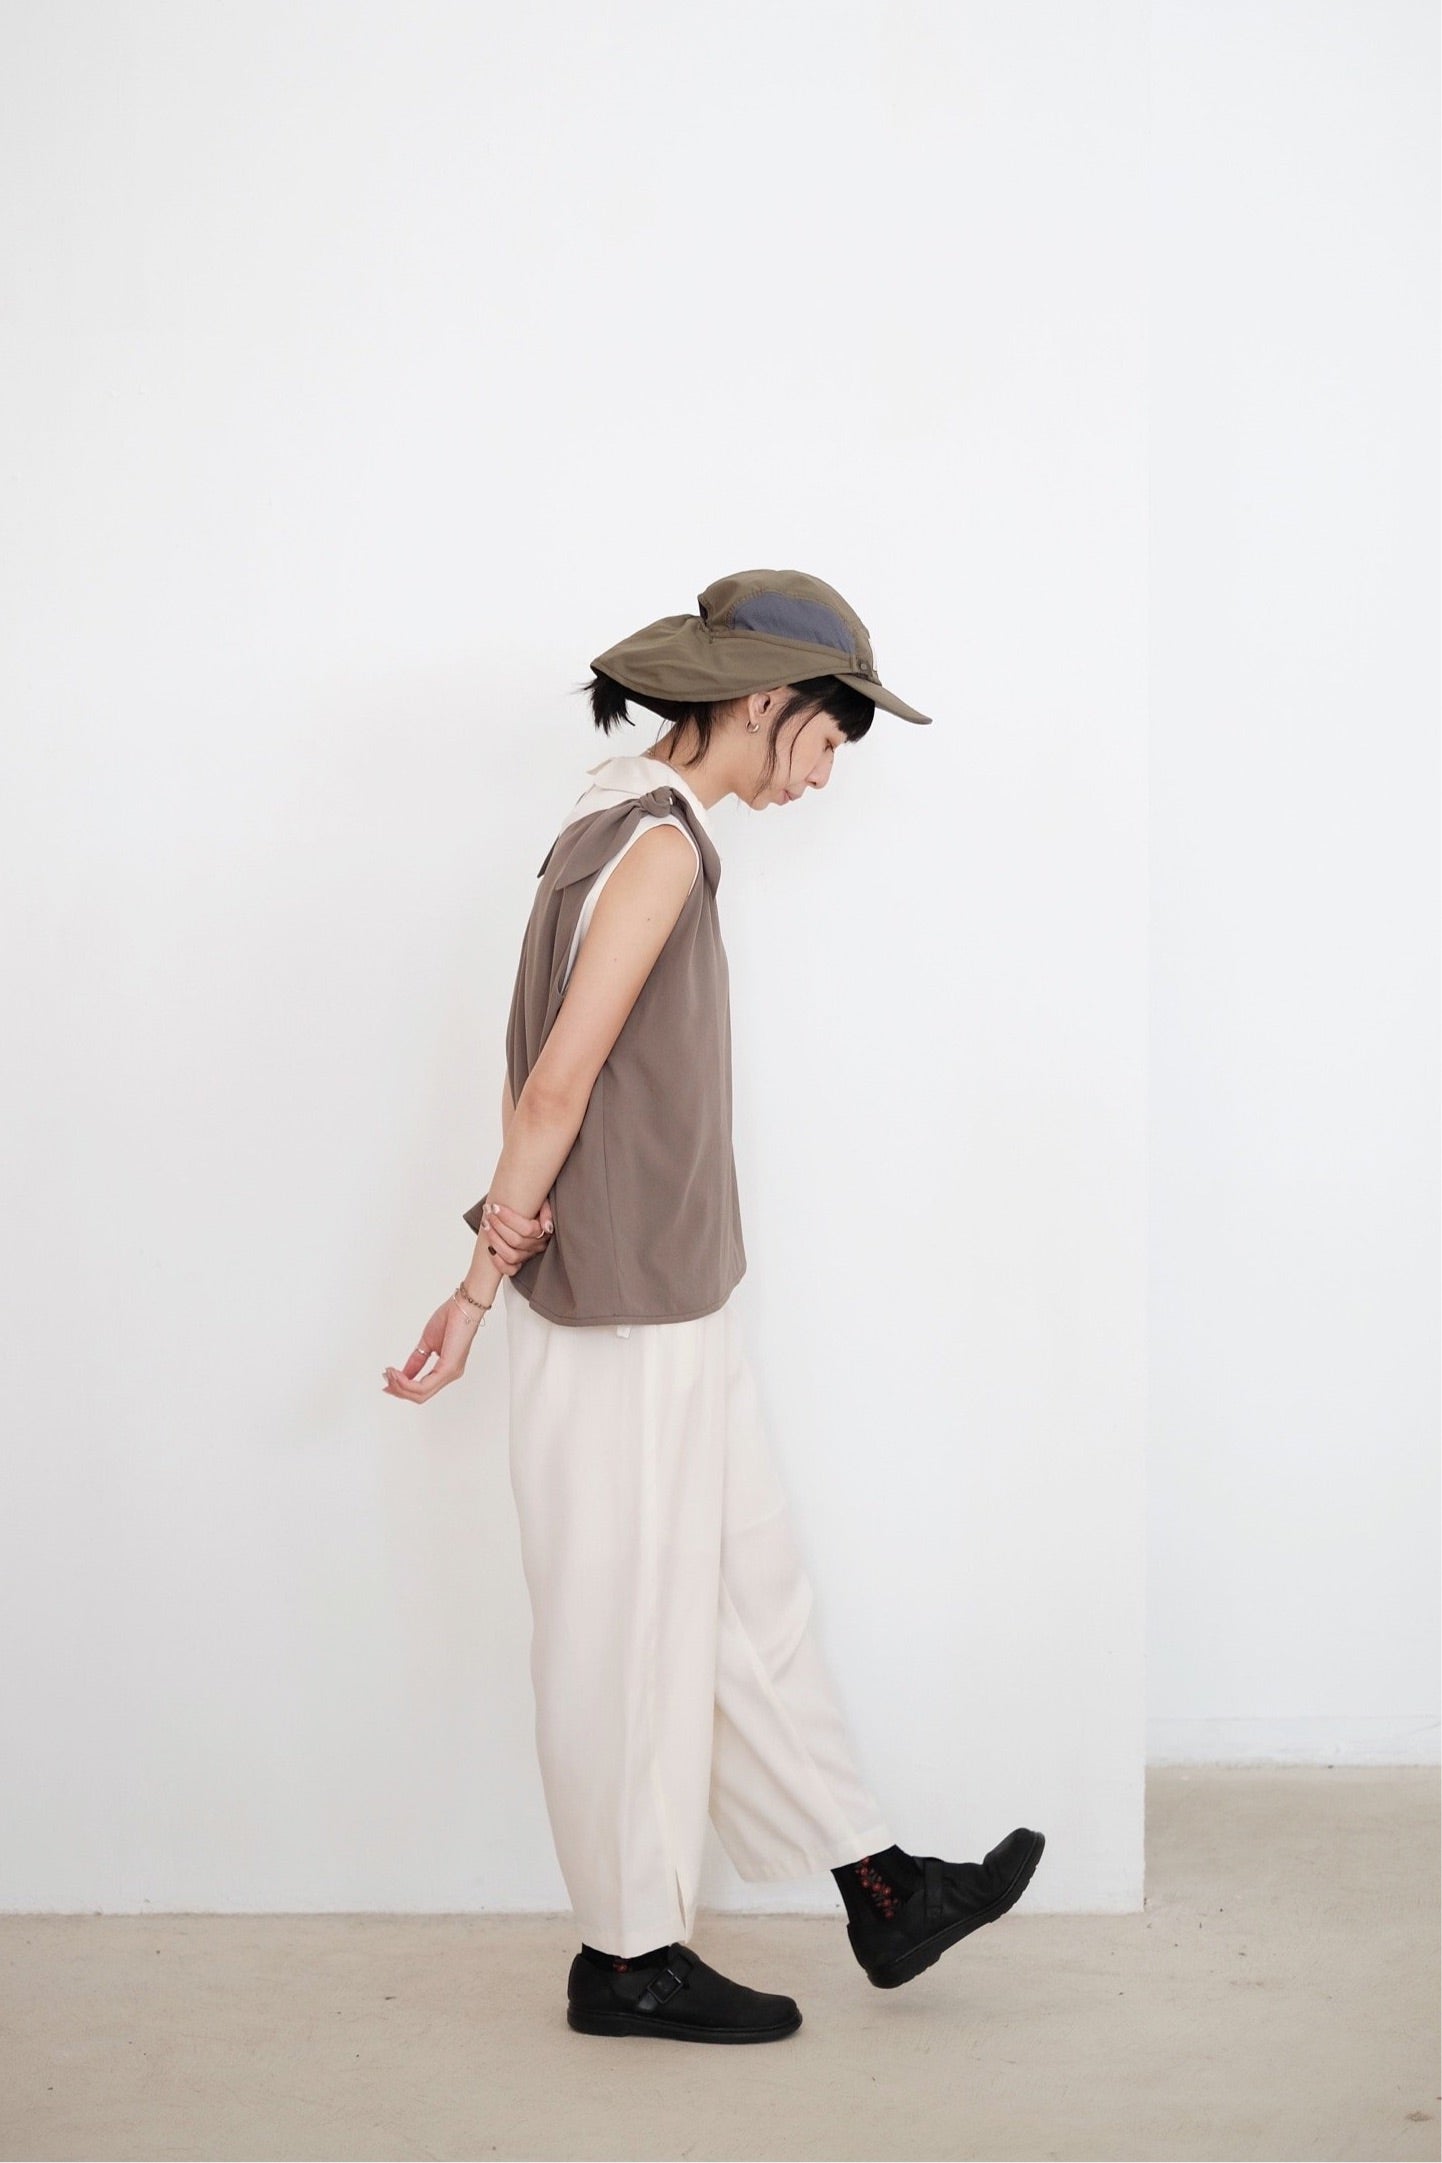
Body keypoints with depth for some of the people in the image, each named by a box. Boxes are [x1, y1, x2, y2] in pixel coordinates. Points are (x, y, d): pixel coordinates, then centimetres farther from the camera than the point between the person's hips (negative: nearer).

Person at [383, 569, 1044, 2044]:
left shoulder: (627, 823, 13)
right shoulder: (660, 842, -18)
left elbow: (550, 1080, 7)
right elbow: (558, 1083, -19)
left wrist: (514, 1212, -5)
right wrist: (479, 1291, -11)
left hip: (669, 1310, 10)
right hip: (622, 1314, -10)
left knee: (753, 1595, 15)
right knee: (635, 1632, 3)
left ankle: (877, 1889, 27)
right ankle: (630, 1957, 18)